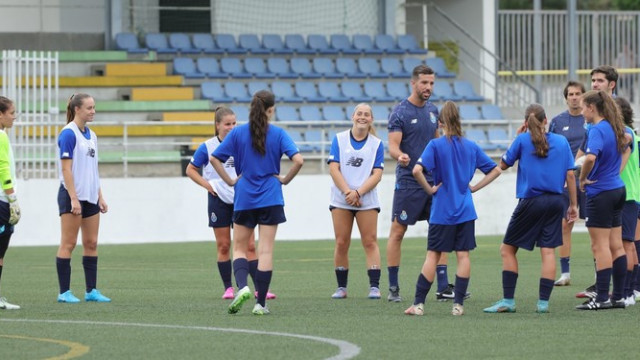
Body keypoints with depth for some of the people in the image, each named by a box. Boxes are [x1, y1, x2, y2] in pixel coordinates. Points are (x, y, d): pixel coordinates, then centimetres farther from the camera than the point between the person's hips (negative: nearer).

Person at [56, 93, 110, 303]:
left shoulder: (91, 135, 13)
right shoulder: (69, 134, -11)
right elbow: (66, 168, -15)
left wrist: (100, 197, 15)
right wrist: (74, 199, -20)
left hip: (90, 197, 8)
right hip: (72, 196, -8)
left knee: (91, 244, 7)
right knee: (68, 244, -4)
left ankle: (91, 290, 10)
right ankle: (64, 292, -1)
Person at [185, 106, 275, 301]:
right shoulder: (207, 147, -4)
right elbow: (191, 170, 4)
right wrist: (207, 185, -7)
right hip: (219, 201, -1)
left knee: (249, 245, -4)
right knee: (223, 245, 3)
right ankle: (228, 288, 12)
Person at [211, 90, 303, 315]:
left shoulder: (238, 133, -1)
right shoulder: (278, 134, -5)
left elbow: (214, 159, -4)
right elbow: (298, 160, -14)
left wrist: (230, 181, 3)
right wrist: (285, 179, 1)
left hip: (243, 199, 1)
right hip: (270, 199, -1)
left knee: (239, 248, 12)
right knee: (265, 251, 3)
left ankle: (242, 286, -15)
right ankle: (261, 303, 1)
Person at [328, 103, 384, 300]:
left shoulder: (377, 144, 4)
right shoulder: (339, 139, 4)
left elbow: (377, 175, -2)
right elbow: (334, 168, -3)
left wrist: (358, 192, -15)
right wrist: (348, 192, -14)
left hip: (367, 200, 0)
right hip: (341, 200, 0)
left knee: (370, 242, -6)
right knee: (341, 243, 1)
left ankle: (374, 286, -7)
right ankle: (341, 287, 8)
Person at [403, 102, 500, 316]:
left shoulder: (436, 145, -7)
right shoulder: (471, 146, 5)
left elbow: (417, 170, -21)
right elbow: (495, 170, 11)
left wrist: (429, 189, -8)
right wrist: (474, 187, 9)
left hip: (442, 211, -3)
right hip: (465, 210, 3)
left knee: (433, 255, 2)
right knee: (463, 255, 4)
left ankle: (419, 303, 2)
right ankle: (459, 304, 2)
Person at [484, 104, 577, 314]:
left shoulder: (522, 140, -3)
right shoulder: (561, 141, 5)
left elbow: (503, 165, 8)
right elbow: (570, 174, 4)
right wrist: (573, 205, 11)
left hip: (531, 202, -3)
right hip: (556, 201, 3)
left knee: (508, 249, 6)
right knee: (548, 251, 4)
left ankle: (508, 301, 1)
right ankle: (544, 302, -1)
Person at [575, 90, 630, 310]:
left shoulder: (597, 130, -18)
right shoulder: (614, 128, 8)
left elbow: (591, 157, -35)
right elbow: (627, 139, 31)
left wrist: (583, 178, -18)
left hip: (600, 192, -9)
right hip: (617, 189, 9)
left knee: (600, 246, -5)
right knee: (616, 245, 10)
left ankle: (602, 298, -4)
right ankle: (618, 296, 14)